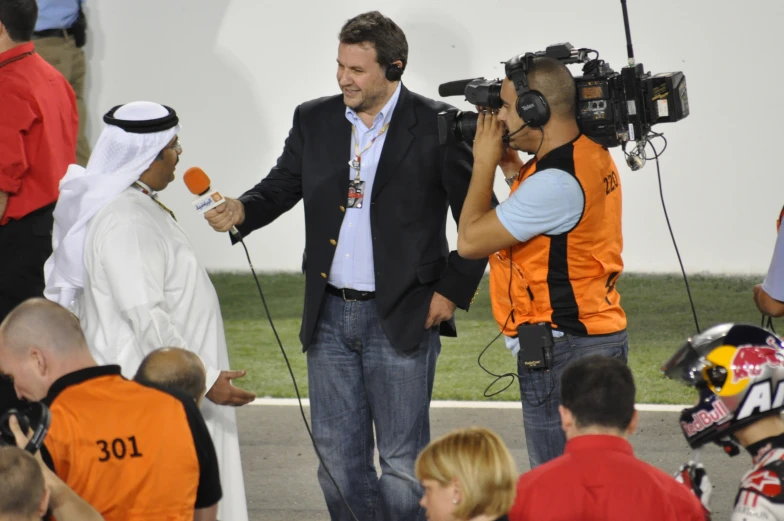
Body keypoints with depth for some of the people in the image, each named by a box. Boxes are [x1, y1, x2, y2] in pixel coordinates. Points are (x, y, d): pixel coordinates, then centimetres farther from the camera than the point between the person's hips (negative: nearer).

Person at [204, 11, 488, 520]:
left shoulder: (435, 126, -7)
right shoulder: (314, 120, 7)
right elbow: (280, 187, 10)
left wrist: (453, 291, -6)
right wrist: (242, 210, -12)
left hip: (403, 320, -5)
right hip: (330, 316, 5)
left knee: (402, 466, -1)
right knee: (338, 460, 8)